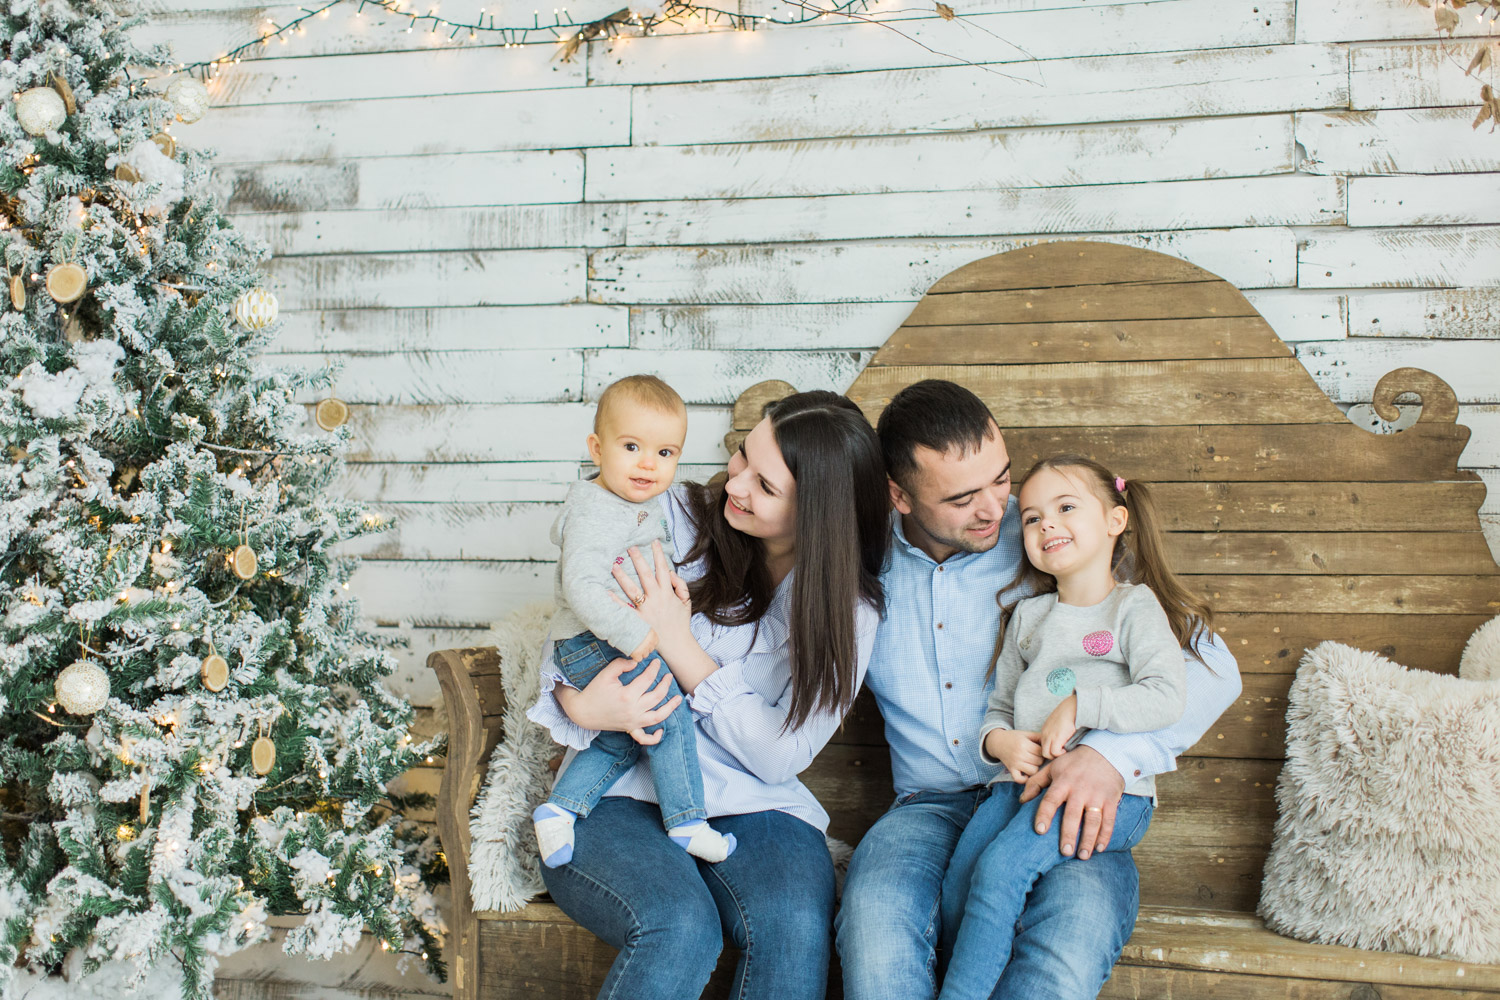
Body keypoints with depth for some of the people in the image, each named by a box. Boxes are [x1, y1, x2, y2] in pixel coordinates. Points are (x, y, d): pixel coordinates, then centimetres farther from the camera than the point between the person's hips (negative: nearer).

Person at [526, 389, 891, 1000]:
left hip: (753, 809, 1)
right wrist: (578, 704, -17)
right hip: (619, 795, 0)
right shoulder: (673, 517, 1)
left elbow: (782, 756, -6)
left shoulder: (848, 611, 0)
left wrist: (681, 646, -14)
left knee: (796, 928, -32)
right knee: (680, 925, -32)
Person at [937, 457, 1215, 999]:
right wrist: (998, 741, 1)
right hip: (1023, 780, 5)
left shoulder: (1135, 605, 5)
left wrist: (1079, 706, -15)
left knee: (1001, 866, -28)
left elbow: (1166, 697, -9)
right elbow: (999, 704, 23)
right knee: (957, 879, -19)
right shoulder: (1027, 614, 22)